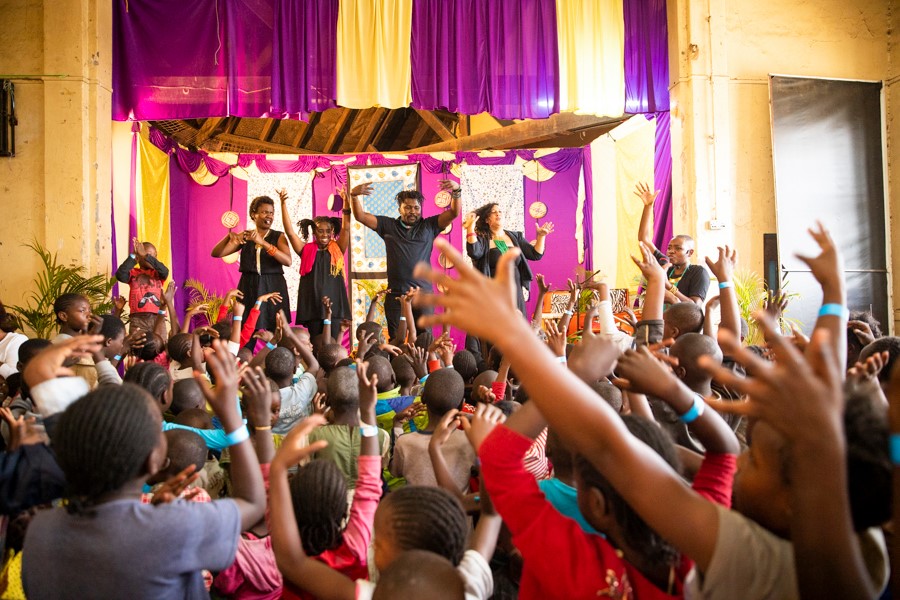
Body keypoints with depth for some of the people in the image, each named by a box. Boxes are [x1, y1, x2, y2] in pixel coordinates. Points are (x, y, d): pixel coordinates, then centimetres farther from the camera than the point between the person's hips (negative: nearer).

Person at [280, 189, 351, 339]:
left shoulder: (337, 249, 8)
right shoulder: (307, 250, 5)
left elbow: (346, 228, -2)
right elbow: (289, 232, -1)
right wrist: (284, 204, -7)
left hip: (334, 303, 0)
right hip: (313, 304, 0)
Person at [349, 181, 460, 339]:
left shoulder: (429, 226, 9)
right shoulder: (388, 226, 10)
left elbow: (454, 213, 1)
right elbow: (361, 216, 6)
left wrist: (456, 191, -15)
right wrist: (354, 196, -10)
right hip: (395, 294, 1)